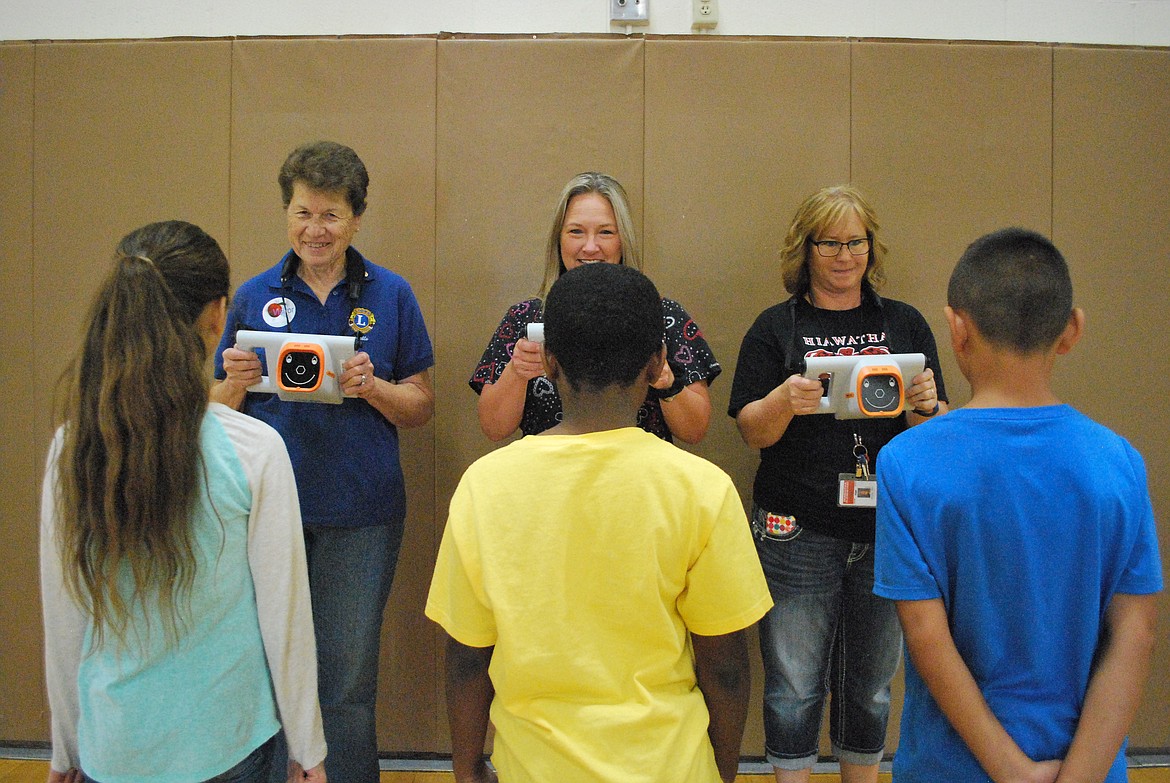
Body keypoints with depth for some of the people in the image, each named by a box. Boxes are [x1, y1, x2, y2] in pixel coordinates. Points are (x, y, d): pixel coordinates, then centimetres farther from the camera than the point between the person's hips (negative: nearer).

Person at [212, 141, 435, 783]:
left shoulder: (390, 295, 3)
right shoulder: (255, 295, 6)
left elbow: (421, 408, 4)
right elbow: (220, 411, 10)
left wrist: (372, 387, -16)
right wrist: (235, 383, -12)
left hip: (358, 515, -1)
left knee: (346, 686, 5)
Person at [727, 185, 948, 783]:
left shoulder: (905, 324, 7)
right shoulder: (777, 326, 3)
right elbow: (752, 432, -2)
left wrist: (924, 404, -16)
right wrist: (785, 400, -22)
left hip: (886, 532, 2)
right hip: (798, 533, -2)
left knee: (870, 685, 14)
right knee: (795, 687, 4)